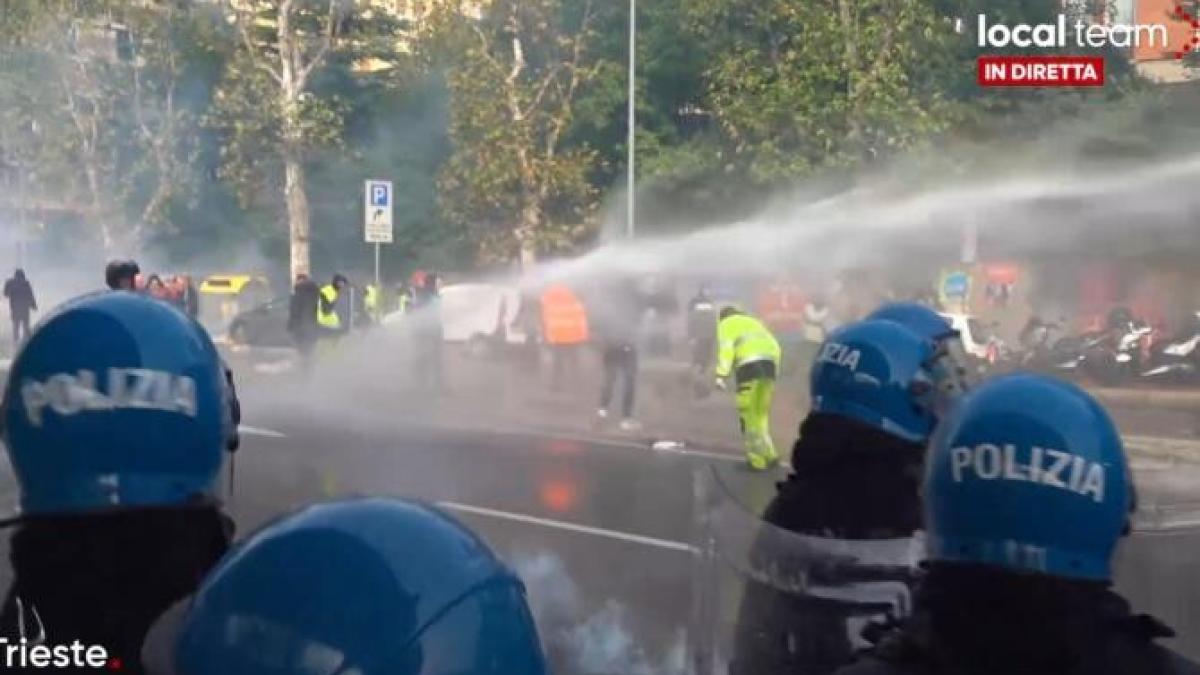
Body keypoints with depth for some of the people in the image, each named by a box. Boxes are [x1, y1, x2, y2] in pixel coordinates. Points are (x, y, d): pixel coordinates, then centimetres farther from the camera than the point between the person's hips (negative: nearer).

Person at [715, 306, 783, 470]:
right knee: (762, 413, 15)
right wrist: (774, 372, 23)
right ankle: (767, 454, 12)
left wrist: (721, 374, -10)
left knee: (749, 415, -2)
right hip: (768, 364, 6)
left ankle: (758, 459, -5)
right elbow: (775, 347, 22)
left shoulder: (726, 324, 17)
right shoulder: (754, 322, 34)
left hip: (749, 365, -6)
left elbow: (726, 348, -2)